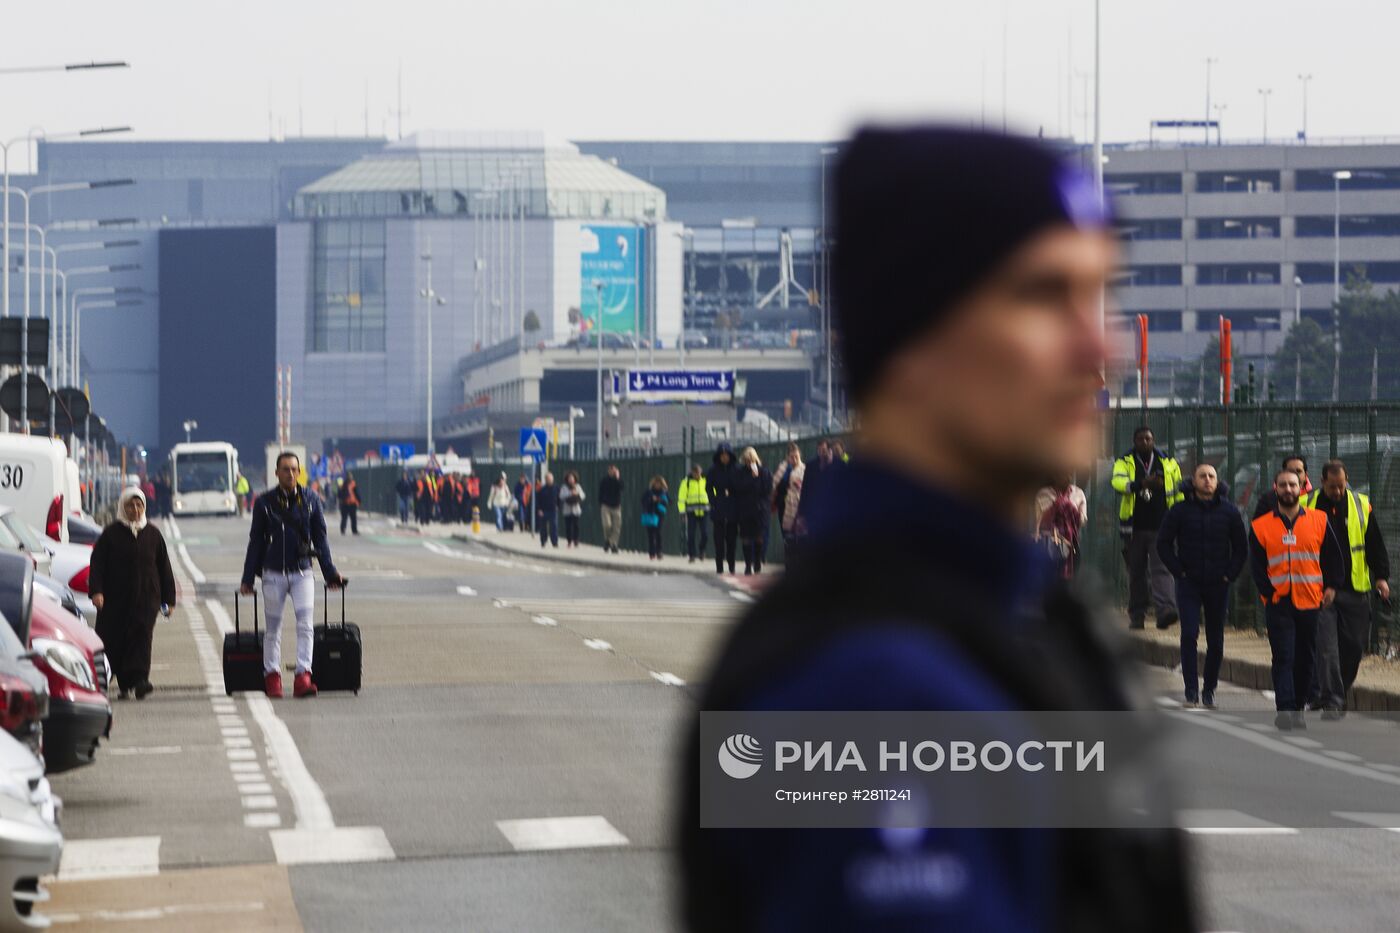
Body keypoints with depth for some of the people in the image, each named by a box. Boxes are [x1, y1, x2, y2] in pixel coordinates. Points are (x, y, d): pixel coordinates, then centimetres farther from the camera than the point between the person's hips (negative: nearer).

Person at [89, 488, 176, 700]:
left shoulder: (153, 534, 10)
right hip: (116, 599, 0)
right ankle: (125, 683, 16)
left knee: (142, 634, -16)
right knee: (115, 641, 2)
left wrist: (168, 599, 13)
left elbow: (164, 568, 15)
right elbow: (97, 564, -2)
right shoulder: (111, 534, 3)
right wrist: (96, 591, -15)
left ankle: (139, 679, -25)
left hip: (146, 598, 0)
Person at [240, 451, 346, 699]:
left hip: (302, 572, 0)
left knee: (305, 624, -12)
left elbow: (320, 538, 10)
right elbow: (256, 541, 5)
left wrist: (330, 573, 6)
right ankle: (272, 677, 12)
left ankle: (303, 677, -16)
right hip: (273, 574, 0)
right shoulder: (265, 502, 1)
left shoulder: (310, 500, 5)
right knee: (273, 627, 4)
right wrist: (247, 579, 4)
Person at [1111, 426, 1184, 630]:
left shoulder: (1169, 464, 9)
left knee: (1161, 568, -16)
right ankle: (1136, 616, 18)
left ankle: (1166, 610, -30)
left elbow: (1180, 493, 17)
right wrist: (1142, 484, -35)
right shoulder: (1124, 463, 4)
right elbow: (1118, 483, -17)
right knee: (1136, 573, 8)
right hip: (1135, 527, 1)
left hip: (1161, 528, -1)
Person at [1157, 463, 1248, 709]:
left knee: (1215, 640, 5)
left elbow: (1241, 548, 12)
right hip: (1189, 584, -2)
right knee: (1189, 634, -12)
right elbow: (1163, 544, 5)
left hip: (1218, 585, 2)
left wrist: (1229, 575, 1)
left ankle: (1209, 689, 16)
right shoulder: (1180, 510, 1)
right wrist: (1179, 571, -3)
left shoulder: (1228, 511, 4)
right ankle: (1191, 691, -8)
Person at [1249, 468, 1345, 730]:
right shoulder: (1262, 526, 3)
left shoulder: (1318, 520, 5)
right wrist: (1269, 591, -6)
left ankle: (1297, 709, 19)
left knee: (1305, 659, 7)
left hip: (1310, 602, 2)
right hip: (1278, 603, -2)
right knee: (1283, 657, -11)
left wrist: (1331, 587, 3)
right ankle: (1284, 710, -16)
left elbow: (1333, 556, 12)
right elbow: (1256, 565, 4)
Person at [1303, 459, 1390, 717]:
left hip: (1354, 590, 2)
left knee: (1354, 646, 5)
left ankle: (1337, 695, 23)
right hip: (1318, 590, -2)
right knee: (1326, 647, -11)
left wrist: (1381, 576, 5)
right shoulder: (1306, 505, 2)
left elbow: (1375, 544, 12)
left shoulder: (1362, 505, 6)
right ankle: (1331, 700, -10)